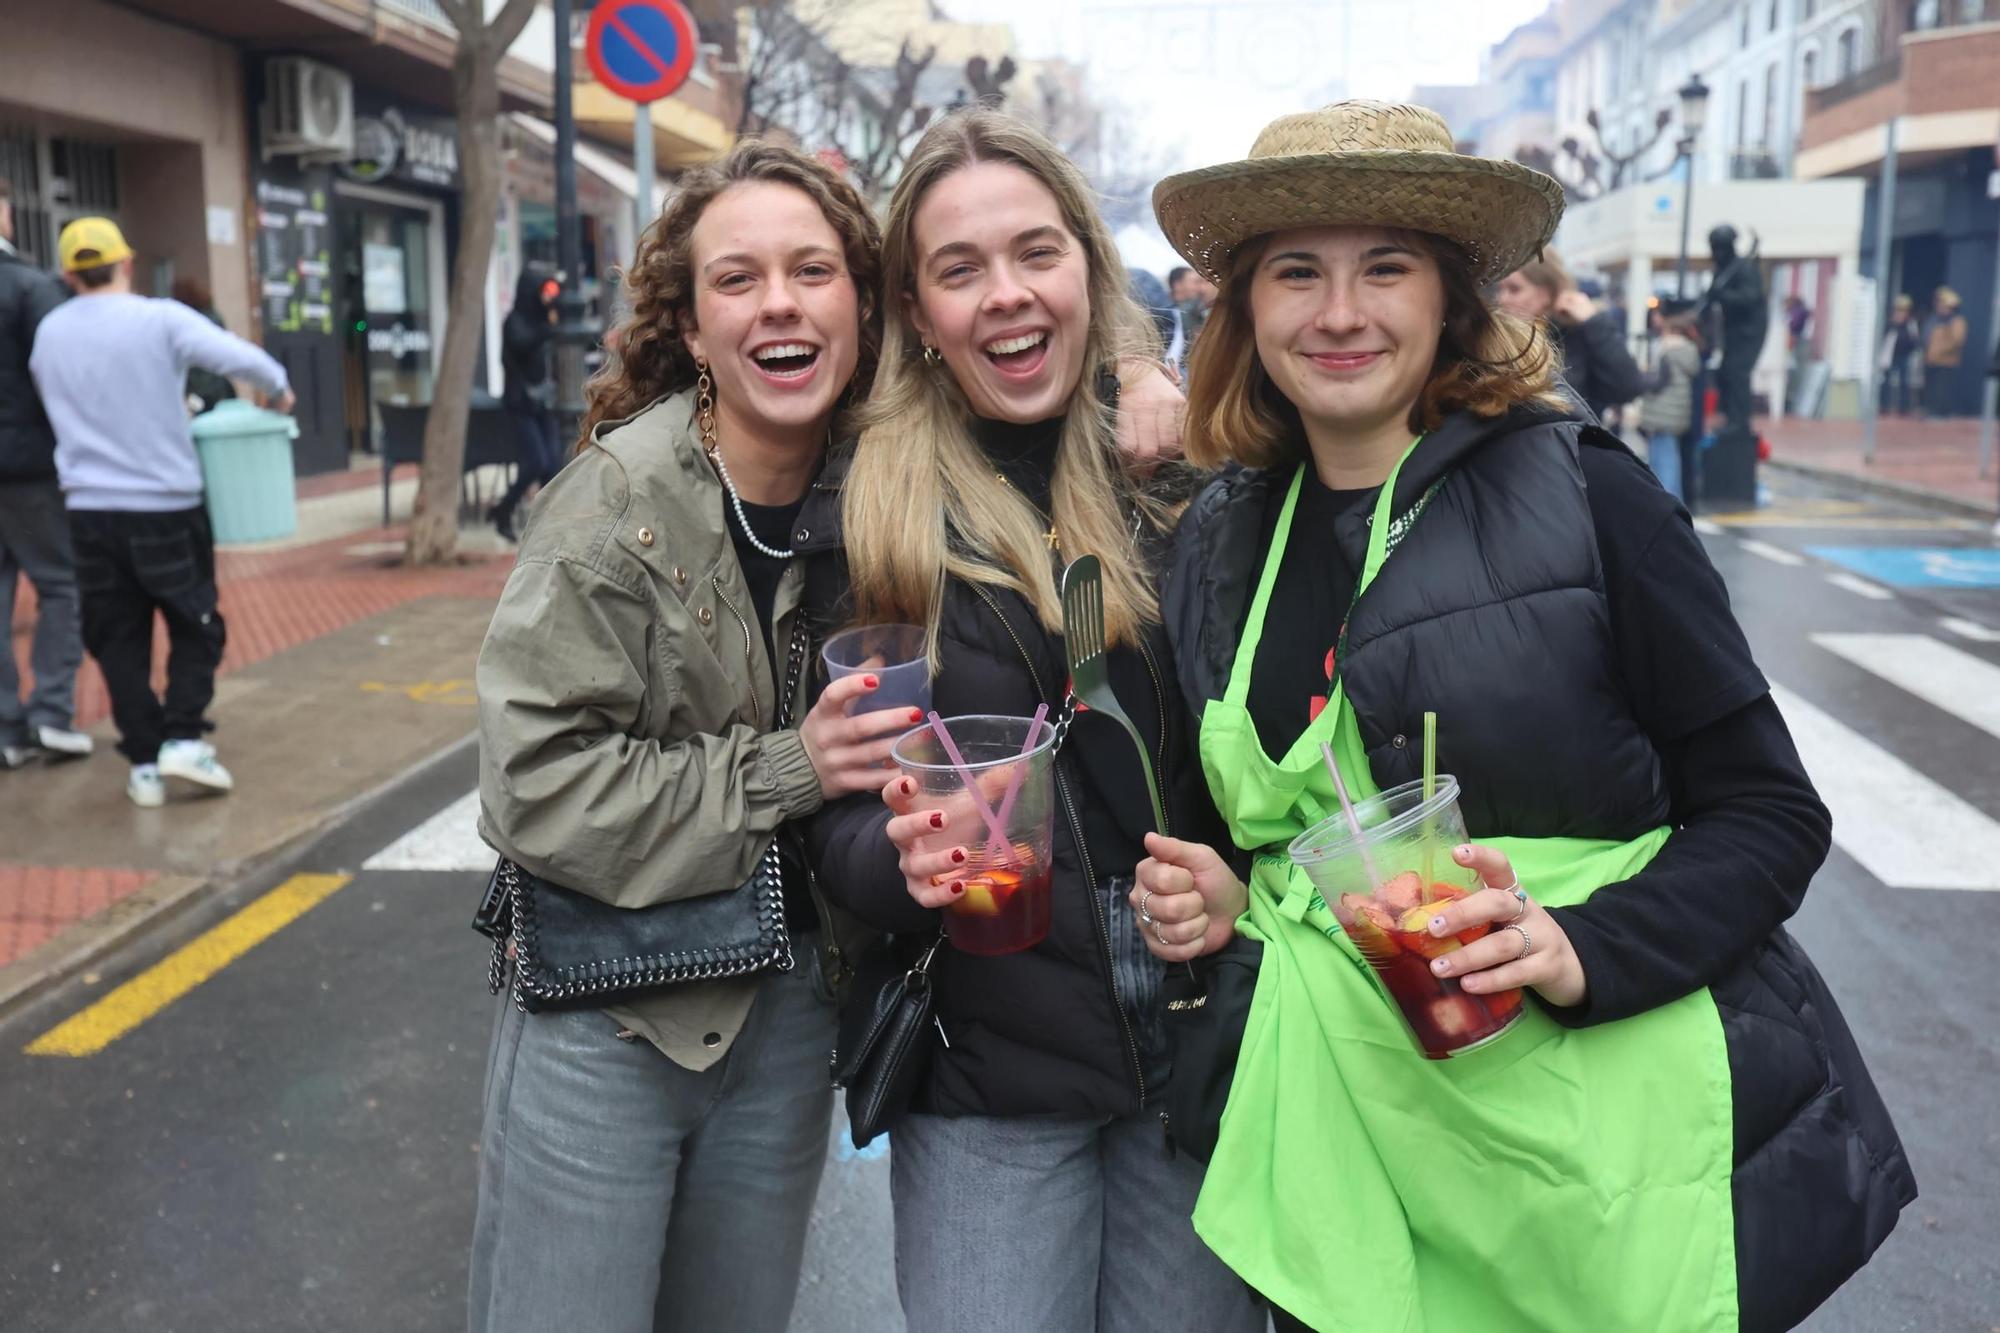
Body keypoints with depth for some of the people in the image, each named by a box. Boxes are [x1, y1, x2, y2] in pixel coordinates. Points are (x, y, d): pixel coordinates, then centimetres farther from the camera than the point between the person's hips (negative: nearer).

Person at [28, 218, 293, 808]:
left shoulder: (48, 333, 6)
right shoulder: (160, 319, -10)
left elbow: (62, 406, 17)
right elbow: (243, 360, -18)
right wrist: (279, 389, 2)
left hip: (90, 509, 4)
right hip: (165, 506, -4)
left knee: (118, 640, 9)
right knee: (195, 627, 10)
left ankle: (144, 763, 9)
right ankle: (182, 739, -3)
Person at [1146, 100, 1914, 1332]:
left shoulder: (1581, 493, -9)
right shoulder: (1222, 540, 3)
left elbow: (1770, 816, -7)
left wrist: (1583, 950, -22)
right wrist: (1221, 894, -4)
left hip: (1609, 1127, -3)